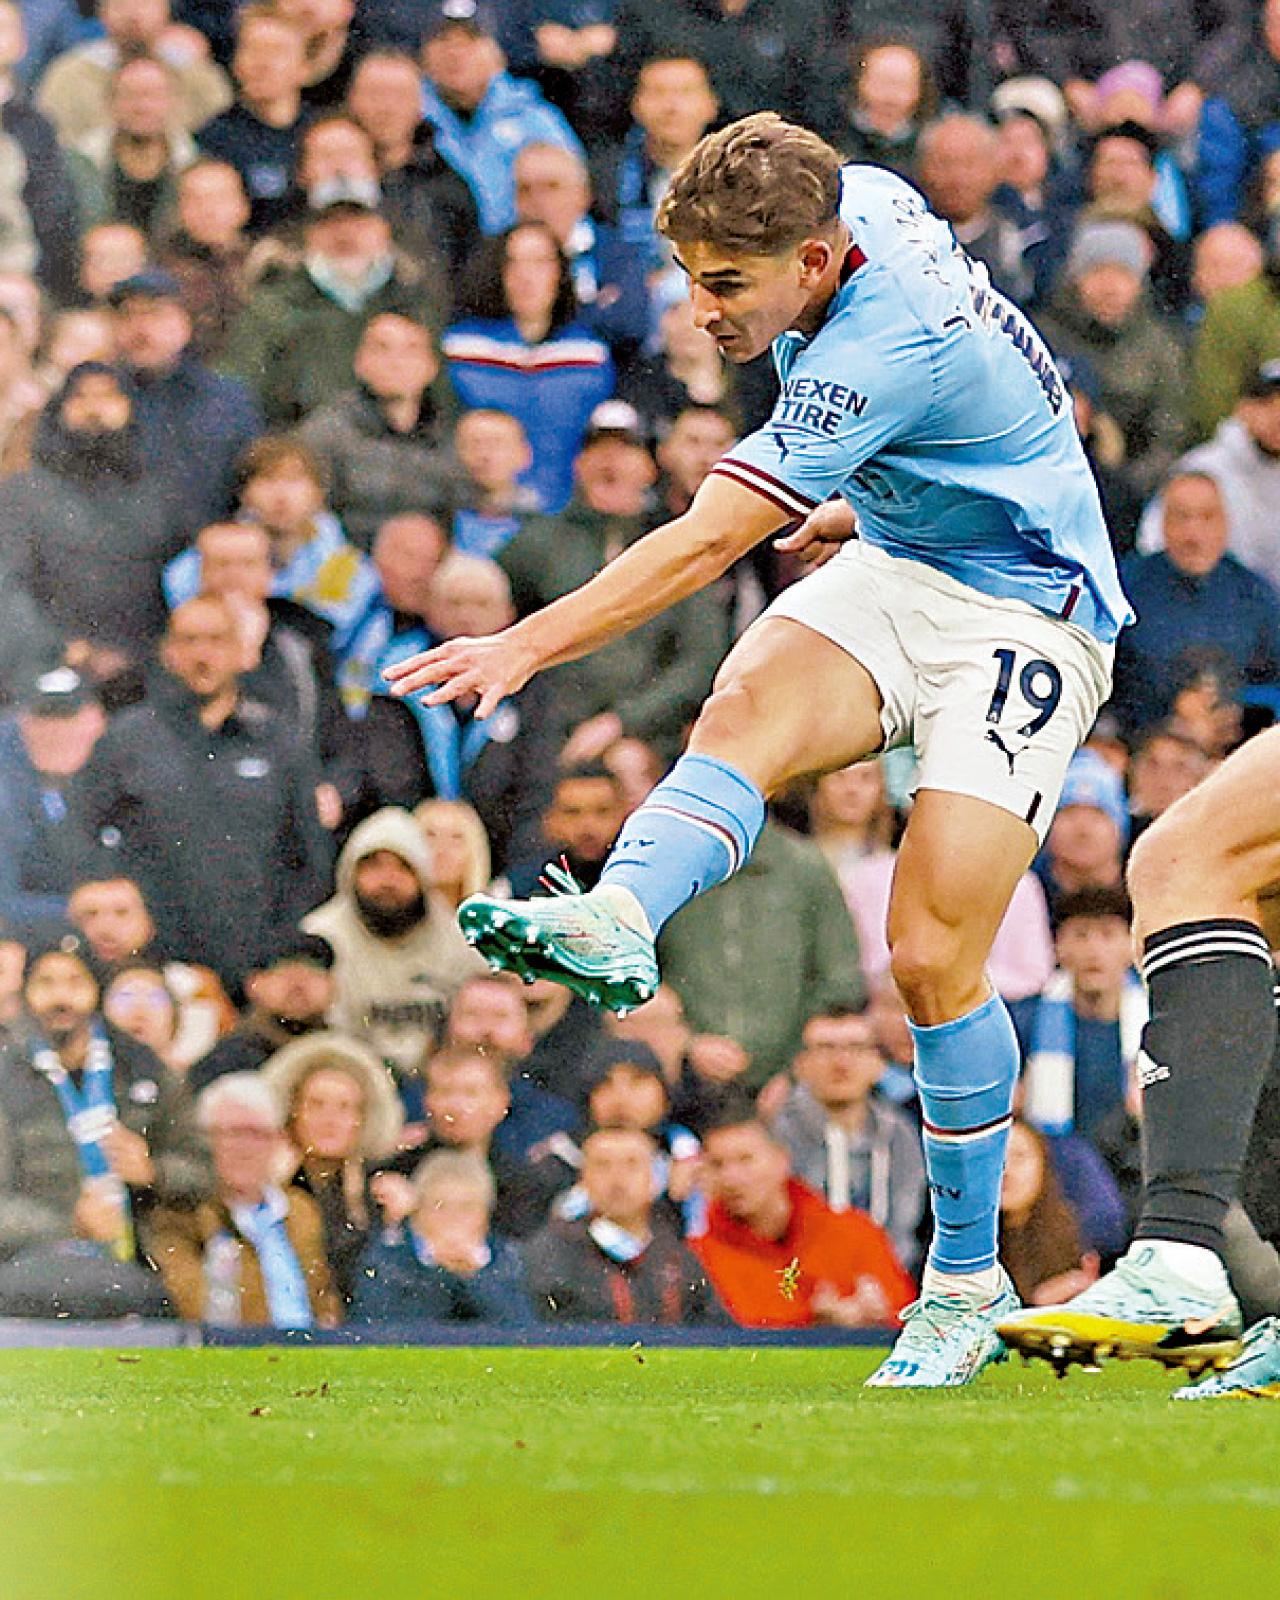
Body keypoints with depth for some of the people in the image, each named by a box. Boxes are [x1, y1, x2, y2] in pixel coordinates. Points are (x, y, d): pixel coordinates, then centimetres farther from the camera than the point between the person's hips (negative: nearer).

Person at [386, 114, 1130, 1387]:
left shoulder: (885, 350, -30)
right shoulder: (859, 201, -5)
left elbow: (708, 539, -32)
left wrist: (526, 646, -35)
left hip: (1025, 611, -8)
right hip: (899, 558, 8)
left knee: (934, 956, -14)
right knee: (745, 709, -26)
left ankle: (966, 1279, 2)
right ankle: (614, 924, -53)